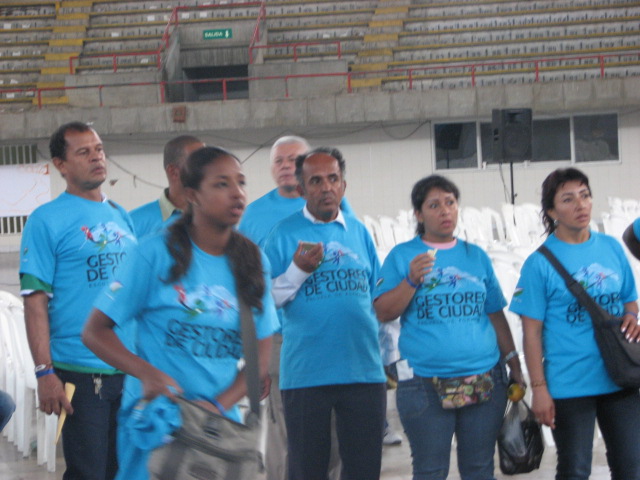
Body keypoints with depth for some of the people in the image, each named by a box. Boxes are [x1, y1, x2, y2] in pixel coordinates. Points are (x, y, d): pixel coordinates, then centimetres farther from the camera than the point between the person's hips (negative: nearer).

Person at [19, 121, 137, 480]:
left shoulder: (121, 217, 13)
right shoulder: (47, 220, -6)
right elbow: (35, 301, -10)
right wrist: (45, 372, -16)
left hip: (131, 369, 6)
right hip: (80, 372, -6)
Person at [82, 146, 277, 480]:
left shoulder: (253, 262, 7)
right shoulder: (157, 253, -6)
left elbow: (260, 357, 7)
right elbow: (95, 332, -5)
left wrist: (219, 406, -9)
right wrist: (147, 373, -21)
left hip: (221, 418, 4)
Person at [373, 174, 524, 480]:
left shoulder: (476, 256, 13)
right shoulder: (402, 256, 5)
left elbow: (496, 316, 16)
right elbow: (383, 313, -3)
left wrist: (515, 366, 12)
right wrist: (411, 280, -16)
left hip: (484, 382, 3)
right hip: (425, 384, -3)